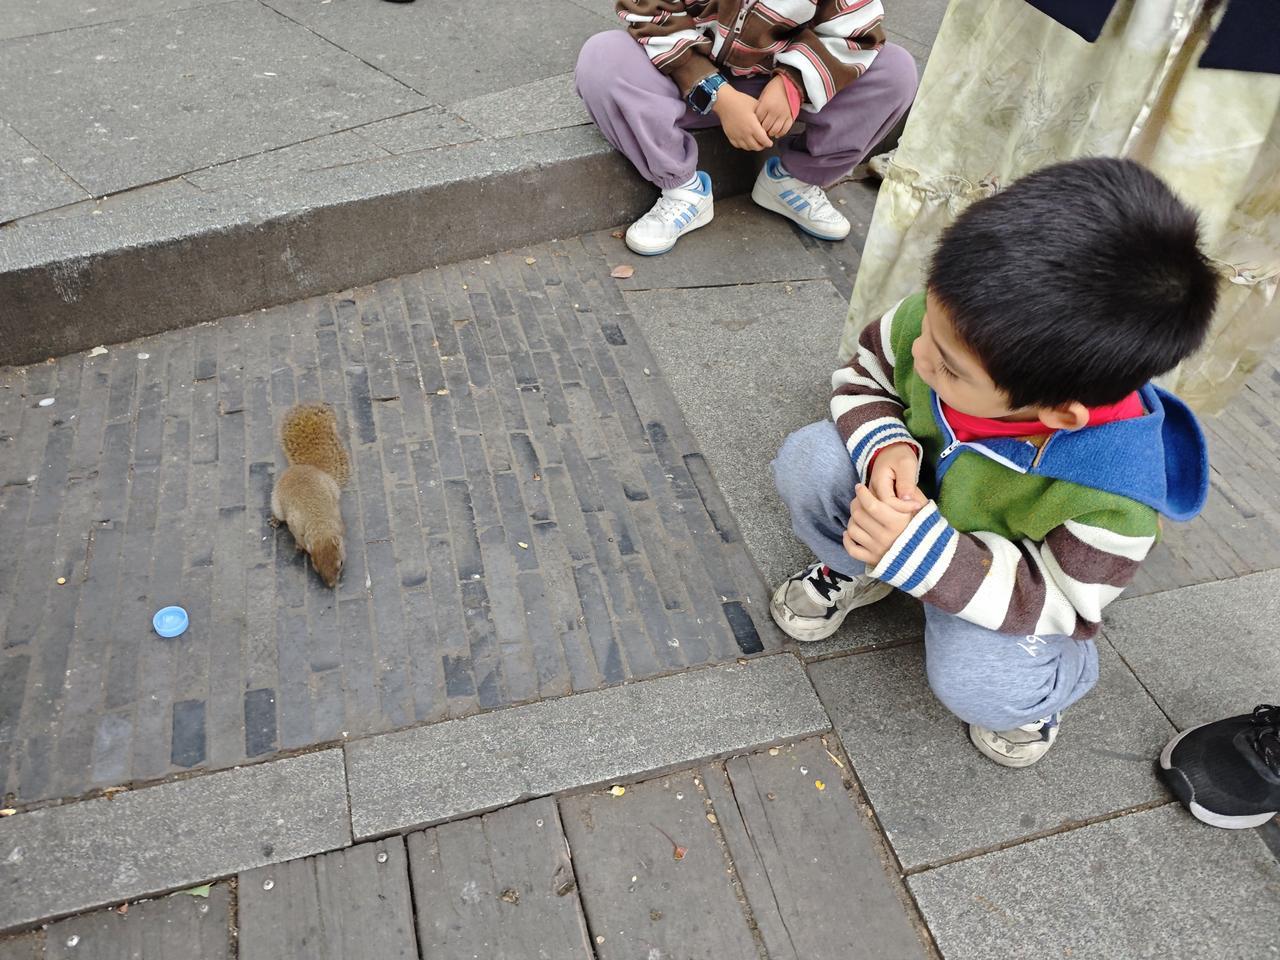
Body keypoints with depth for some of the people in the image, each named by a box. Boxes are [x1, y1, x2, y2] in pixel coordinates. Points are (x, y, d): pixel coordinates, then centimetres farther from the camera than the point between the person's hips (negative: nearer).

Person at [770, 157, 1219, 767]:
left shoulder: (1115, 495, -37)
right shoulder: (945, 323, -30)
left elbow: (1054, 598, -23)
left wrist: (921, 550, -41)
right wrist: (885, 446, -33)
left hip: (1014, 579, -3)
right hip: (918, 488, 4)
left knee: (977, 684, -30)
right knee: (808, 461, -24)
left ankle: (1062, 673, 9)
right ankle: (858, 570, 9)